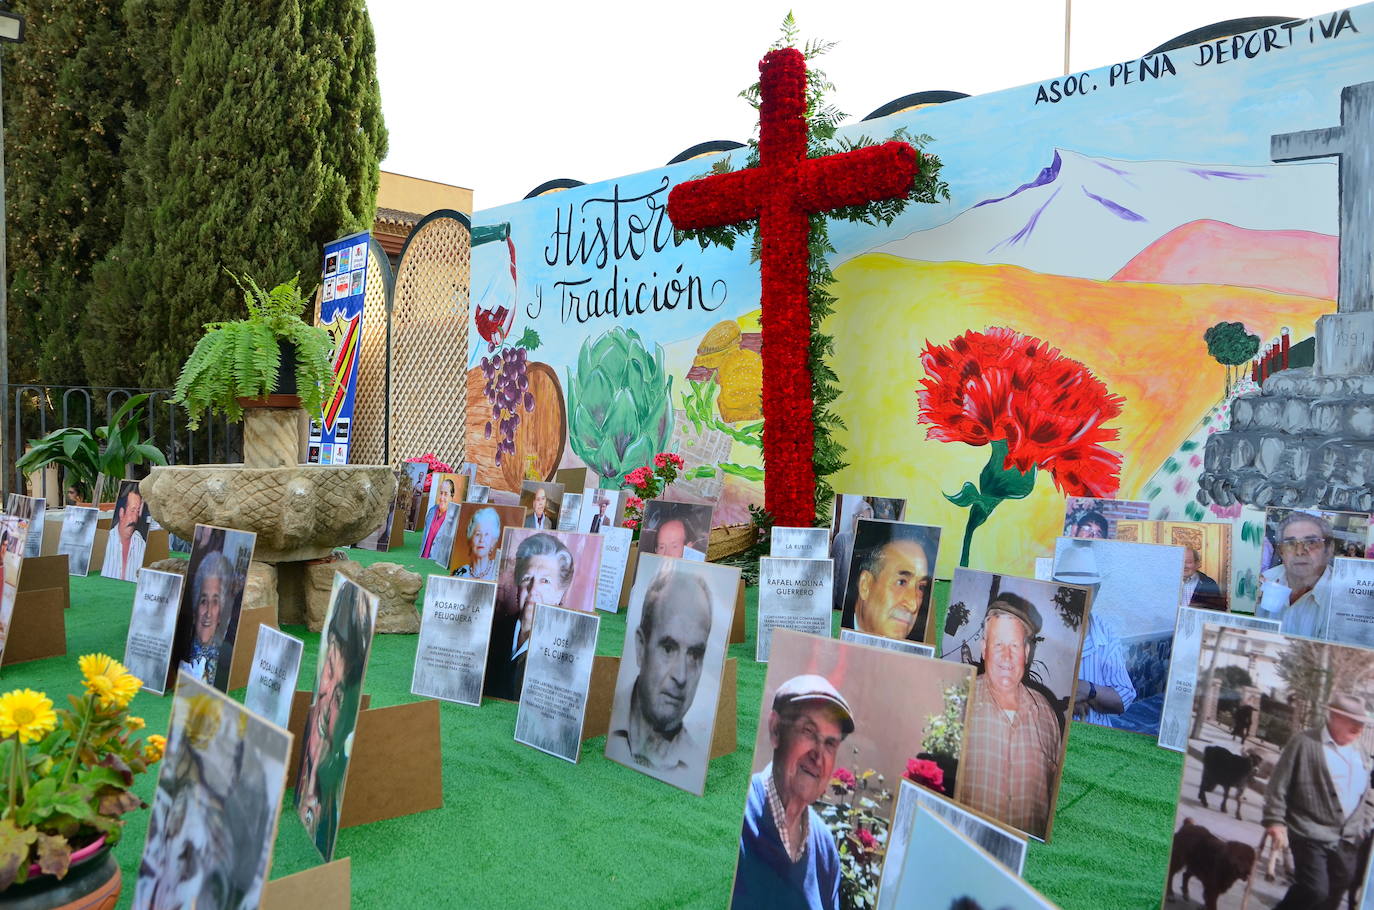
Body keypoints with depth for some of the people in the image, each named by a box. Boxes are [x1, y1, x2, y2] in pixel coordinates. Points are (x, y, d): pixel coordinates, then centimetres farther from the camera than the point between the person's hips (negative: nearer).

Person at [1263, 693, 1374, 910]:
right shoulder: (1304, 743, -8)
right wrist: (1275, 821, -12)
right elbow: (1278, 784, -8)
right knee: (1315, 890, -17)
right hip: (1312, 836, -6)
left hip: (1347, 841, 6)